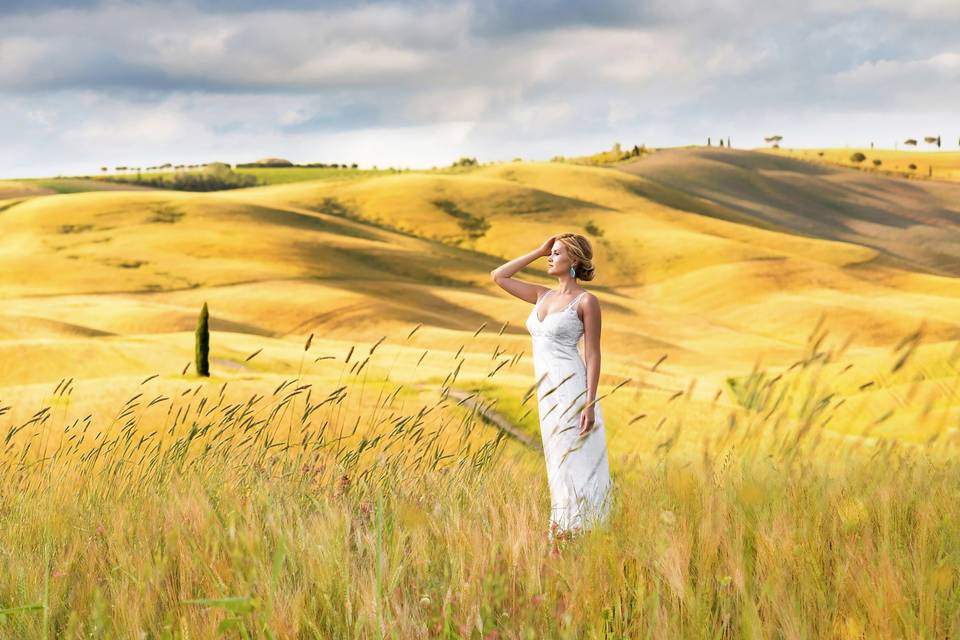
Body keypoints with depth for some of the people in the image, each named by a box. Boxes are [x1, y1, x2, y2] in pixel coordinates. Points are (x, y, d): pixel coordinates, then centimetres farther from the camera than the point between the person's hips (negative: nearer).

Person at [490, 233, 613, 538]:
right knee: (561, 465, 9)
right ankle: (561, 538, 12)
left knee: (573, 464, -7)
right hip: (548, 391, 8)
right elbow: (498, 276, 18)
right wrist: (538, 251, 13)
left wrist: (590, 404, -15)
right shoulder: (543, 296, 15)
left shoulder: (587, 301, -5)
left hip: (571, 388, -8)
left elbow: (593, 354, -8)